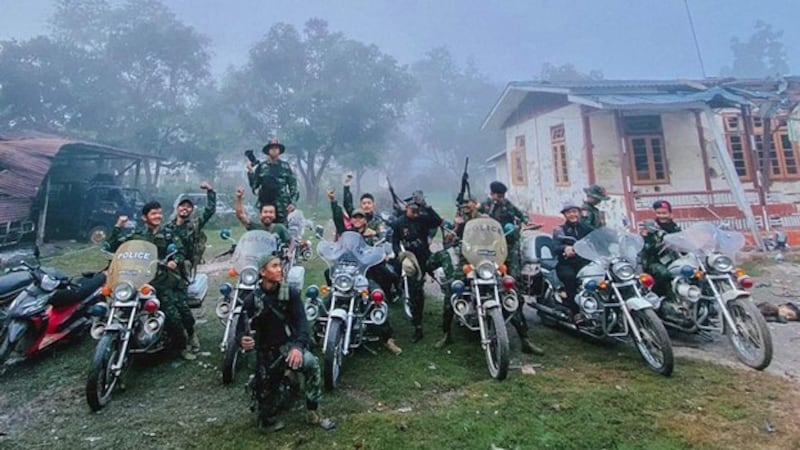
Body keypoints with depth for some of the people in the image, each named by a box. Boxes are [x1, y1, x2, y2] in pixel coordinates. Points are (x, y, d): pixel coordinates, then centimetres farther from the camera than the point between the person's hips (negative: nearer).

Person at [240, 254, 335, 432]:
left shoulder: (291, 293, -8)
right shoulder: (252, 300, -7)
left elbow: (301, 321, -16)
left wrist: (298, 346, -33)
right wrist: (243, 340, -30)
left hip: (288, 344, 0)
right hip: (266, 351, 1)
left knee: (312, 364, -28)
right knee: (266, 393, 4)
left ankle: (313, 412, -9)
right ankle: (268, 418, 41)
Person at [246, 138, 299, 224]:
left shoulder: (285, 166, 5)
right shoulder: (261, 166, 8)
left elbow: (293, 184, 4)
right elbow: (254, 185, 8)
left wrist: (292, 202, -4)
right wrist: (250, 171, -5)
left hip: (282, 206, -1)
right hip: (265, 204, 2)